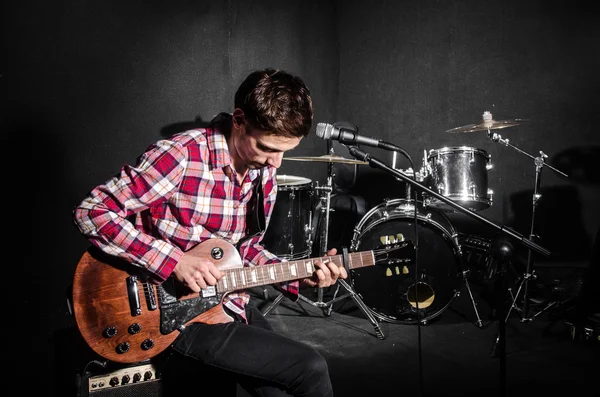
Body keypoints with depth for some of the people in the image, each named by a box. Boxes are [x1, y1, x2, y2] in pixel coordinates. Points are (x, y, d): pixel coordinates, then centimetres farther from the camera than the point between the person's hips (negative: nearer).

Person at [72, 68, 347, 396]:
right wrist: (174, 260, -27)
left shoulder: (264, 174, 2)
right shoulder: (180, 156, -22)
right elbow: (90, 212, -22)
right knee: (310, 369, -12)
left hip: (228, 301, 7)